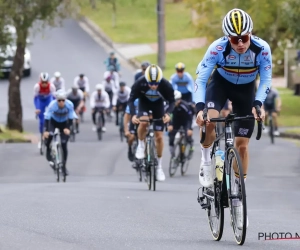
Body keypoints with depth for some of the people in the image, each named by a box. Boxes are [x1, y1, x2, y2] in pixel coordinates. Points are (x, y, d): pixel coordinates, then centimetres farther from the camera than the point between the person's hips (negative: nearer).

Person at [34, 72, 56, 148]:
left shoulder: (51, 86, -31)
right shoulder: (37, 86, -32)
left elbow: (54, 97, -23)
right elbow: (35, 98, -24)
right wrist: (37, 108, -34)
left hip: (48, 100, 0)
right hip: (40, 100, 0)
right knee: (41, 120, -2)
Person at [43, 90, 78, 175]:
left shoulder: (69, 105, -28)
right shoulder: (53, 104, -31)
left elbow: (70, 118, -20)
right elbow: (47, 118, -32)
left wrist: (67, 128, -35)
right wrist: (46, 130, -41)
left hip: (64, 123, 1)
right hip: (53, 122, -1)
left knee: (64, 145, -5)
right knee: (49, 135, -31)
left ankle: (64, 166, 8)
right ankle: (48, 154, -6)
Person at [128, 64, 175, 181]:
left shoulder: (166, 85, -31)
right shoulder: (139, 83, -32)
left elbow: (172, 101, -18)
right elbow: (131, 100, -23)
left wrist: (168, 113, -38)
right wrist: (133, 115, -39)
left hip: (158, 106, 1)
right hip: (144, 103, -1)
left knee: (159, 137, -1)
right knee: (143, 122, -34)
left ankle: (159, 165, 13)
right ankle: (141, 145, -6)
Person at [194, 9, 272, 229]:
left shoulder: (262, 49, -29)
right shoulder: (218, 48, -32)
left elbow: (266, 80, -22)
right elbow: (201, 79, -30)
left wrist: (257, 104, -38)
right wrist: (200, 107, -44)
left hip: (246, 89, 1)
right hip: (221, 83, -1)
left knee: (242, 145, 0)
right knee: (209, 121, -32)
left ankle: (238, 196, 12)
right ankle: (206, 162, -4)